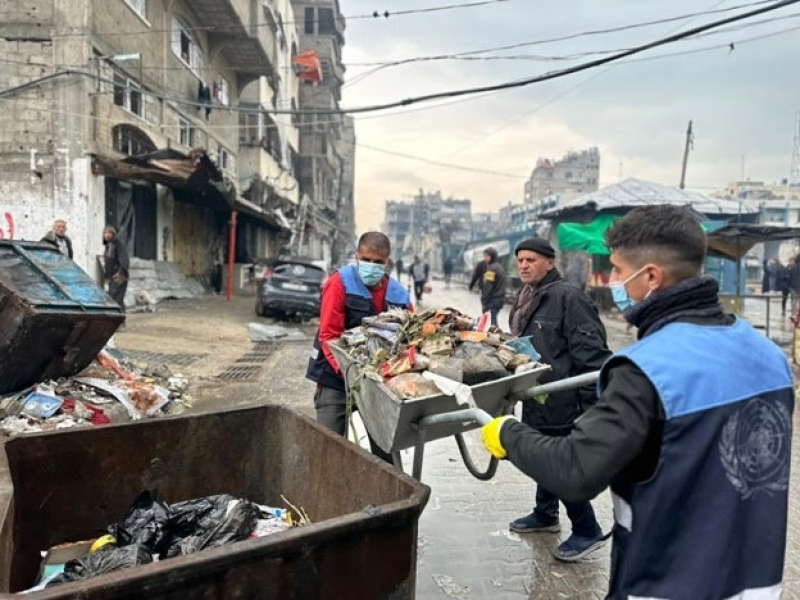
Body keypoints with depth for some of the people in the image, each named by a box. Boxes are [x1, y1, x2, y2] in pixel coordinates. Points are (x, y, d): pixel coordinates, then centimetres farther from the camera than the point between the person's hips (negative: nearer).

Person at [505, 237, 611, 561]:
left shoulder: (568, 297, -18)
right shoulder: (525, 299, 12)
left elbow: (590, 351, -22)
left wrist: (591, 401, -23)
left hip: (561, 401, -9)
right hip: (536, 398, 9)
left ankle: (588, 532, 19)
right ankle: (545, 514, 40)